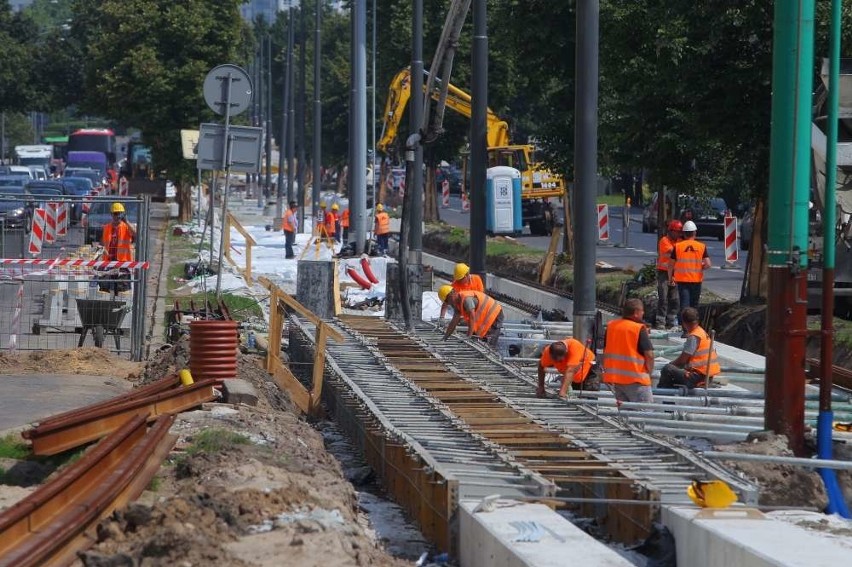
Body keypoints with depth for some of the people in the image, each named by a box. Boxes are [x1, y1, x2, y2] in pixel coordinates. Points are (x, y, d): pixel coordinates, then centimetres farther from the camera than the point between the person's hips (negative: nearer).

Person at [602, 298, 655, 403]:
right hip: (635, 380, -7)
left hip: (613, 378, 7)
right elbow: (649, 355, -15)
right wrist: (649, 372, 2)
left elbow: (605, 351, 13)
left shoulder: (610, 326, 6)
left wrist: (607, 370, 23)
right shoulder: (639, 329, -13)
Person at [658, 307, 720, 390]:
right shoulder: (702, 332, 13)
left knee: (667, 370, -12)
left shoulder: (693, 337, -17)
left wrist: (671, 364, 5)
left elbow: (682, 360, -14)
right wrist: (673, 364, 16)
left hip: (699, 377, -10)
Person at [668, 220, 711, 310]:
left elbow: (671, 265, 0)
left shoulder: (677, 246, -4)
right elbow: (707, 265, -9)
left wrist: (670, 279, 13)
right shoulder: (702, 246, -3)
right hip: (696, 280, 1)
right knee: (694, 305, 16)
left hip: (682, 280, -1)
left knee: (684, 304, -5)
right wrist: (699, 268, 11)